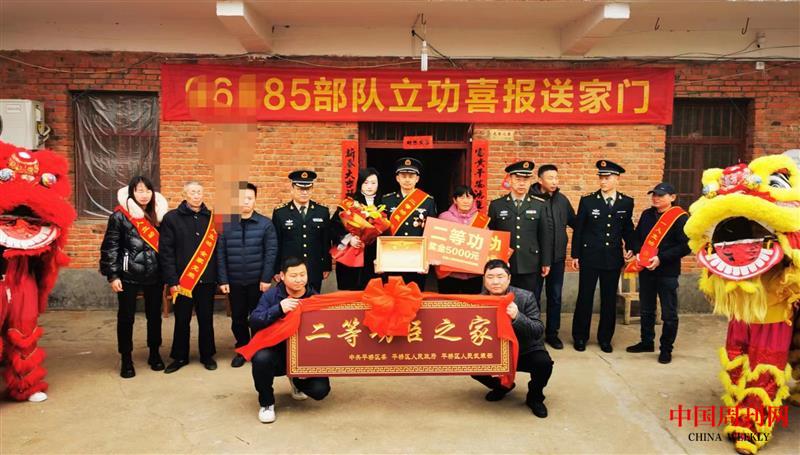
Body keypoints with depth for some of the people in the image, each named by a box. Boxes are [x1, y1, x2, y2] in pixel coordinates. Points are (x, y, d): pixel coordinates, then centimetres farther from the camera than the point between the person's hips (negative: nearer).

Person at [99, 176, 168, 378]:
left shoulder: (159, 214, 6)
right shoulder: (119, 216, -5)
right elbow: (110, 247, -6)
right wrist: (112, 275, -10)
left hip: (155, 275, 3)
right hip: (128, 276, -3)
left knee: (154, 315, 12)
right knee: (126, 317, 5)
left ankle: (154, 354, 29)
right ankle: (126, 359, 19)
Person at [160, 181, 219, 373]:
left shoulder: (210, 218, 6)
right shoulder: (171, 218, -1)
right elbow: (166, 251, -5)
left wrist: (219, 276, 1)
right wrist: (172, 280, -11)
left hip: (207, 279, 2)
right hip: (183, 280, -2)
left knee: (206, 319, 10)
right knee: (182, 320, 9)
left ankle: (207, 355, 24)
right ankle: (180, 357, 24)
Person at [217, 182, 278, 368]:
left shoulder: (266, 223, -4)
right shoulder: (226, 224, -1)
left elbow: (271, 252, -5)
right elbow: (220, 254, 0)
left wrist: (266, 278, -9)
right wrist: (223, 280, -4)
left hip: (257, 281, -1)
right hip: (234, 281, 2)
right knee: (237, 318, 12)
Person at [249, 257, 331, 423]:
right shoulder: (271, 295, -10)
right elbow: (254, 322, -24)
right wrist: (278, 309, -40)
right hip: (277, 352, -1)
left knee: (320, 390, -17)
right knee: (261, 358, -35)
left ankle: (297, 381, 22)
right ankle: (266, 403, -6)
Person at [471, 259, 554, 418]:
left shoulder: (526, 297, -16)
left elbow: (539, 331, -23)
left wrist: (517, 316, -40)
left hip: (526, 351, -2)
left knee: (543, 363, -31)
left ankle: (535, 397, 3)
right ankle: (502, 385, 14)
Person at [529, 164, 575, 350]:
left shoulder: (562, 199, 6)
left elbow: (574, 222, 14)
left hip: (558, 257, 5)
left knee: (555, 297, 12)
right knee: (533, 296, 8)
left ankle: (552, 333, 25)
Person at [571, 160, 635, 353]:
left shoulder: (627, 202, 2)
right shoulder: (587, 200, -3)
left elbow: (627, 228, 12)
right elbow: (578, 229, 0)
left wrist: (630, 247, -3)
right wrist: (575, 255, -1)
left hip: (613, 258, 2)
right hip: (589, 257, -2)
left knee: (609, 299, 9)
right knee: (585, 297, 5)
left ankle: (605, 338, 23)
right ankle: (580, 337, 18)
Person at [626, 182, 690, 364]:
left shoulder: (680, 218, -10)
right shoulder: (647, 214, 8)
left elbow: (685, 246, -15)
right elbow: (637, 236, 15)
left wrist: (661, 258, -20)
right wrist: (638, 253, -4)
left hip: (668, 272, -5)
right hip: (645, 269, 6)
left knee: (669, 313, 4)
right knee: (646, 310, 16)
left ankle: (666, 349, 17)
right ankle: (646, 342, 31)